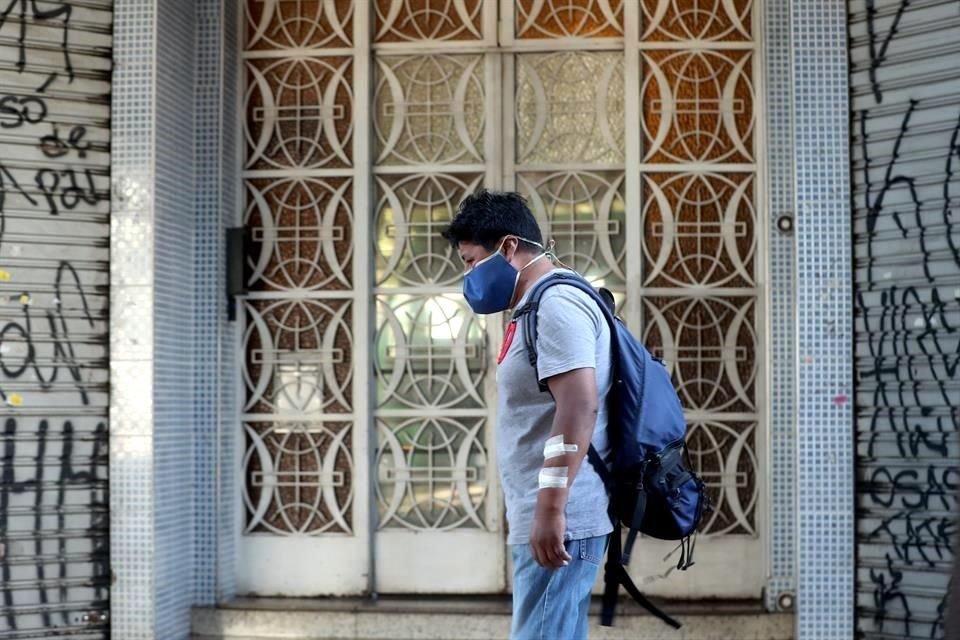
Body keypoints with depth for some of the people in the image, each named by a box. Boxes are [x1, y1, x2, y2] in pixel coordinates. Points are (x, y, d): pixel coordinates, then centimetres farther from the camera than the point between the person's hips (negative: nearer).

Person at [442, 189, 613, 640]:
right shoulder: (542, 306, 20)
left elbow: (580, 405, -23)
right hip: (547, 520, 11)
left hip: (558, 523, -11)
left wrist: (551, 509, -26)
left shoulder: (556, 303, -12)